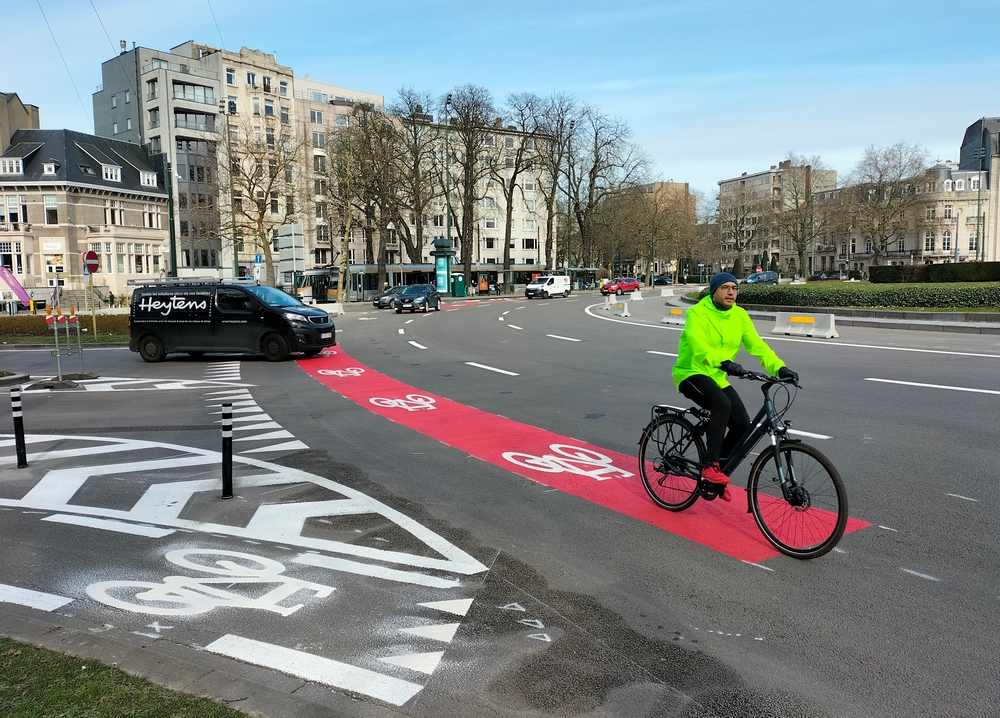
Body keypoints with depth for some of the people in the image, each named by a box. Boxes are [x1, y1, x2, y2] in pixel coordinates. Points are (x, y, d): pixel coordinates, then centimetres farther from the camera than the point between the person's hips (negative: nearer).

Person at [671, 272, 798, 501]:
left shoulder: (740, 315, 1)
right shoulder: (697, 313, -16)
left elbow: (757, 345, -7)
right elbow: (698, 347, -33)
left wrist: (779, 367, -22)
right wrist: (723, 362, -49)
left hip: (718, 377, 6)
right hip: (692, 373, -6)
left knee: (743, 424, -6)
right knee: (722, 405, -33)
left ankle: (718, 473, 15)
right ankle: (710, 466, -25)